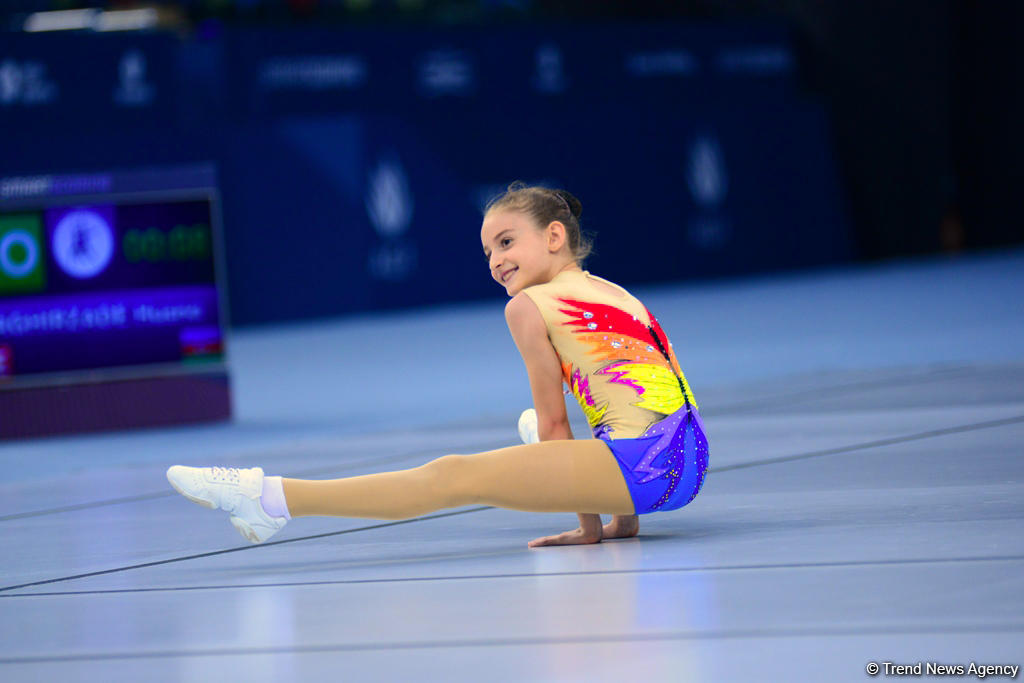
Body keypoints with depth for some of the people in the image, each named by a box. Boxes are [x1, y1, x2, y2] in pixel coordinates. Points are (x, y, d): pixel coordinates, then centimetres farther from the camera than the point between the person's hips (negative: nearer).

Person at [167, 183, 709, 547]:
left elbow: (553, 421, 5)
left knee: (451, 478, -7)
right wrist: (621, 518, 35)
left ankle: (273, 499, -7)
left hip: (641, 466, -8)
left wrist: (588, 524, 9)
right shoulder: (619, 296, 26)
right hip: (691, 462, 8)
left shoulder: (529, 306, 3)